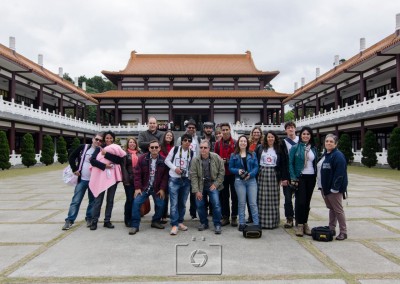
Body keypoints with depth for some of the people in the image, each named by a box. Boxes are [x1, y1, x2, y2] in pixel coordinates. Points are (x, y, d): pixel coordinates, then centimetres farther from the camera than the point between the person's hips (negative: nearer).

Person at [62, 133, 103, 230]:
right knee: (76, 200, 1)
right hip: (82, 179, 0)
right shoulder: (83, 147, -1)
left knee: (92, 201, 10)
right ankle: (69, 220, 7)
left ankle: (89, 218, 25)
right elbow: (71, 157, 4)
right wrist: (75, 169, -2)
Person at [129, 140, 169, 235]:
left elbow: (165, 176, -4)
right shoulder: (142, 158, -8)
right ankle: (134, 225, -1)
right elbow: (137, 174, -8)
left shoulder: (163, 160, -7)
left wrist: (162, 189, -9)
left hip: (157, 188, 1)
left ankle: (156, 221, 27)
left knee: (160, 205, 2)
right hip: (144, 187, -1)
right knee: (136, 203, -12)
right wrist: (137, 187, -12)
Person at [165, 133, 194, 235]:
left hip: (186, 180, 3)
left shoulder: (192, 153, 4)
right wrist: (174, 168, -14)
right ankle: (174, 225, -4)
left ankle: (180, 222, 24)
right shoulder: (175, 149, -4)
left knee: (183, 203, 11)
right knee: (174, 203, -7)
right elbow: (167, 160, 0)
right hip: (174, 179, -3)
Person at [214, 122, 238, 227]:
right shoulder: (218, 144, 8)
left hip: (233, 173, -2)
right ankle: (225, 217, 18)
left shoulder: (235, 143, 0)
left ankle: (234, 217, 14)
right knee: (223, 196, 8)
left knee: (234, 195, 4)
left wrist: (227, 161, -13)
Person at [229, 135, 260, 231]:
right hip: (239, 181, 0)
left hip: (251, 180, 1)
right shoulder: (234, 155, 7)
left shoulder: (252, 154, 9)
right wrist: (238, 171, -15)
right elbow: (230, 168, 4)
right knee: (241, 203, 4)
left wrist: (250, 174, -14)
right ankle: (242, 223, 12)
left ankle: (256, 223, 5)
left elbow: (256, 167, 3)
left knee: (253, 203, -2)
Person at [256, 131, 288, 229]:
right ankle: (261, 221, 7)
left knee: (273, 200, 2)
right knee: (262, 199, 0)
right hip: (262, 174, 0)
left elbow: (283, 164, 4)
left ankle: (273, 221, 10)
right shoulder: (260, 148, 6)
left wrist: (284, 177, -2)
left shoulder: (279, 149, 6)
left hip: (274, 175, 0)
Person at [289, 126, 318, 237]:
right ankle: (299, 224, 5)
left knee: (307, 201, 8)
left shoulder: (314, 148, 9)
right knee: (300, 201, -5)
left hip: (311, 177, 4)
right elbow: (290, 163, -5)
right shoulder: (295, 147, -2)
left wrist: (316, 177, 5)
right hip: (300, 177, -4)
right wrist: (293, 178, -11)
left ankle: (305, 223, 19)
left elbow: (315, 163, 13)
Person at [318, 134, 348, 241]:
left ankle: (343, 232, 9)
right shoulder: (325, 155, 13)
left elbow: (340, 173, -22)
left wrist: (334, 188, -24)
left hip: (333, 189, -9)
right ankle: (331, 229, 25)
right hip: (324, 187, 9)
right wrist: (321, 186, 13)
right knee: (331, 209, 16)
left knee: (338, 210, -1)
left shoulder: (338, 156, -16)